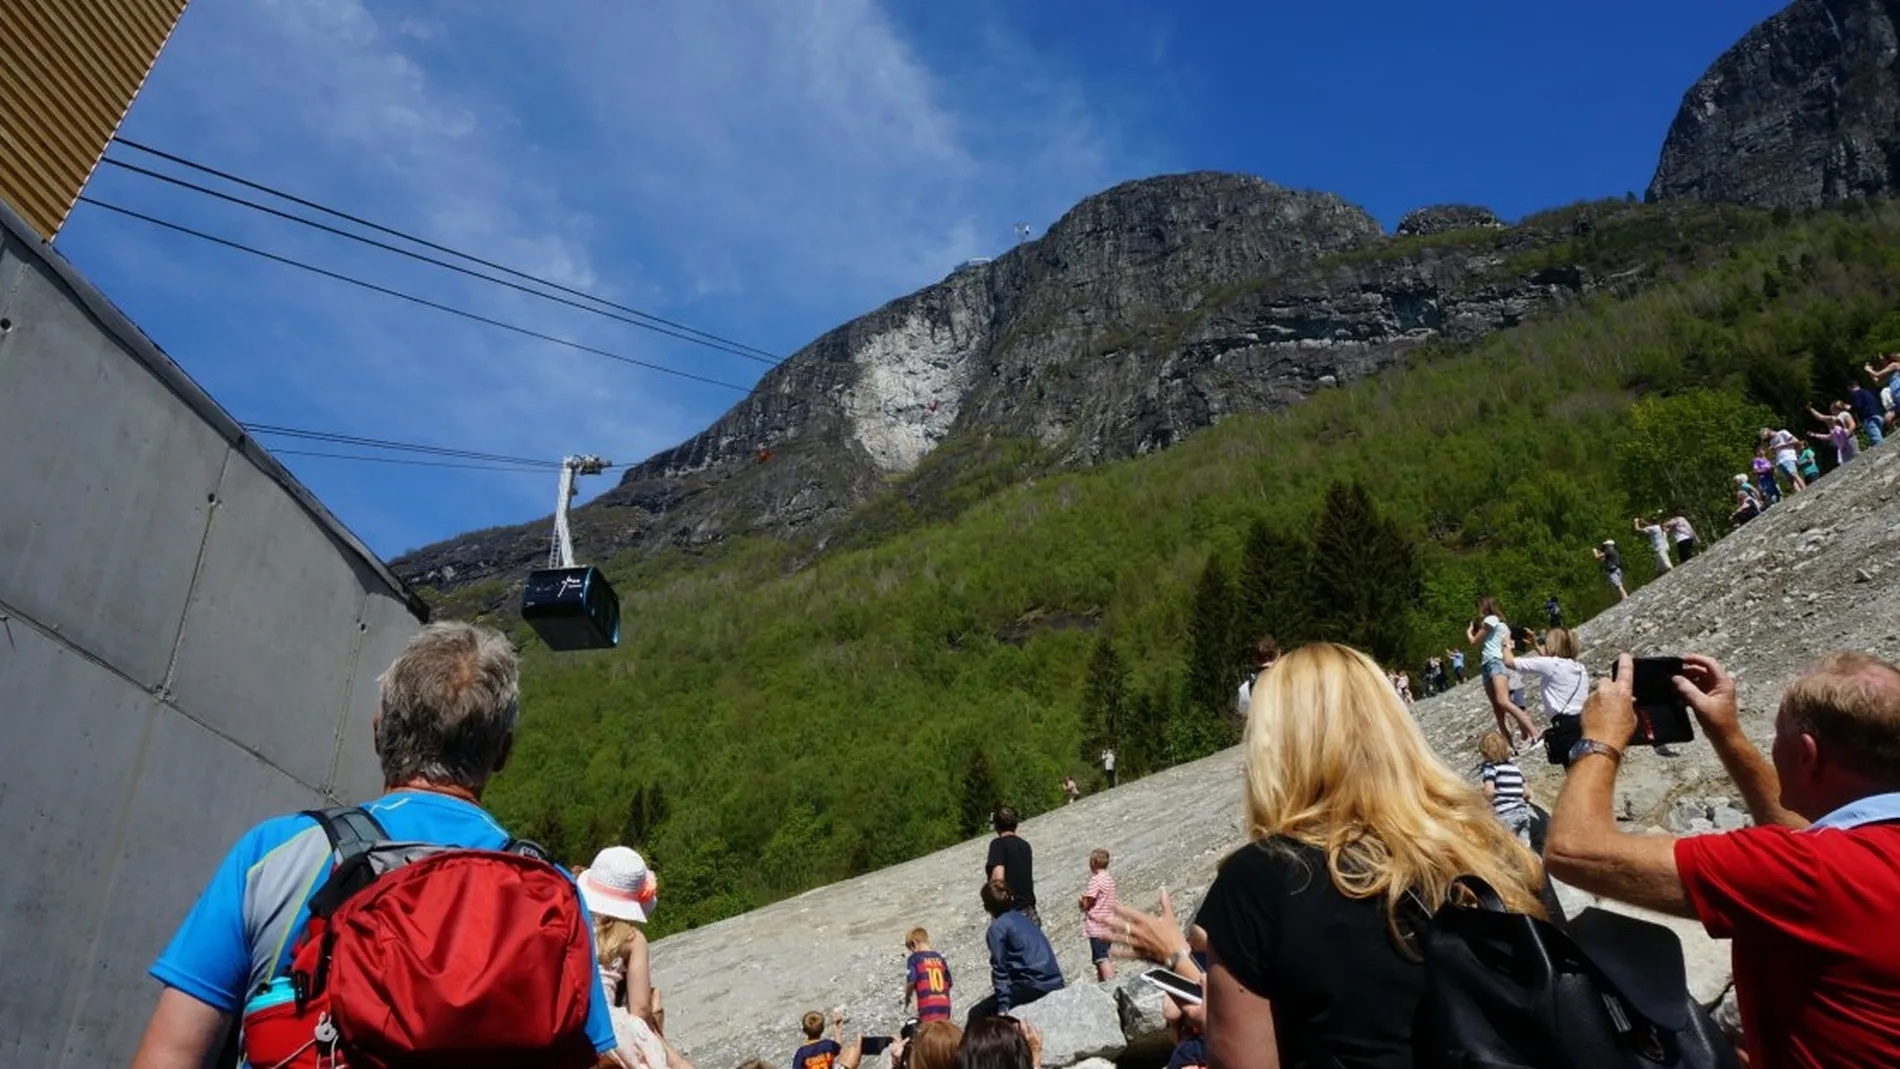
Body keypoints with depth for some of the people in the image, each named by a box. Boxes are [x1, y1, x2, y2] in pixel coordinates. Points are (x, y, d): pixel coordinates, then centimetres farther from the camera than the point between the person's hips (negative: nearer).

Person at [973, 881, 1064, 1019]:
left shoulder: (997, 928, -3)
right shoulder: (1022, 917, 18)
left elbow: (1000, 969, -7)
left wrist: (1003, 1006, -8)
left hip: (1034, 987, -8)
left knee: (977, 1014, -5)